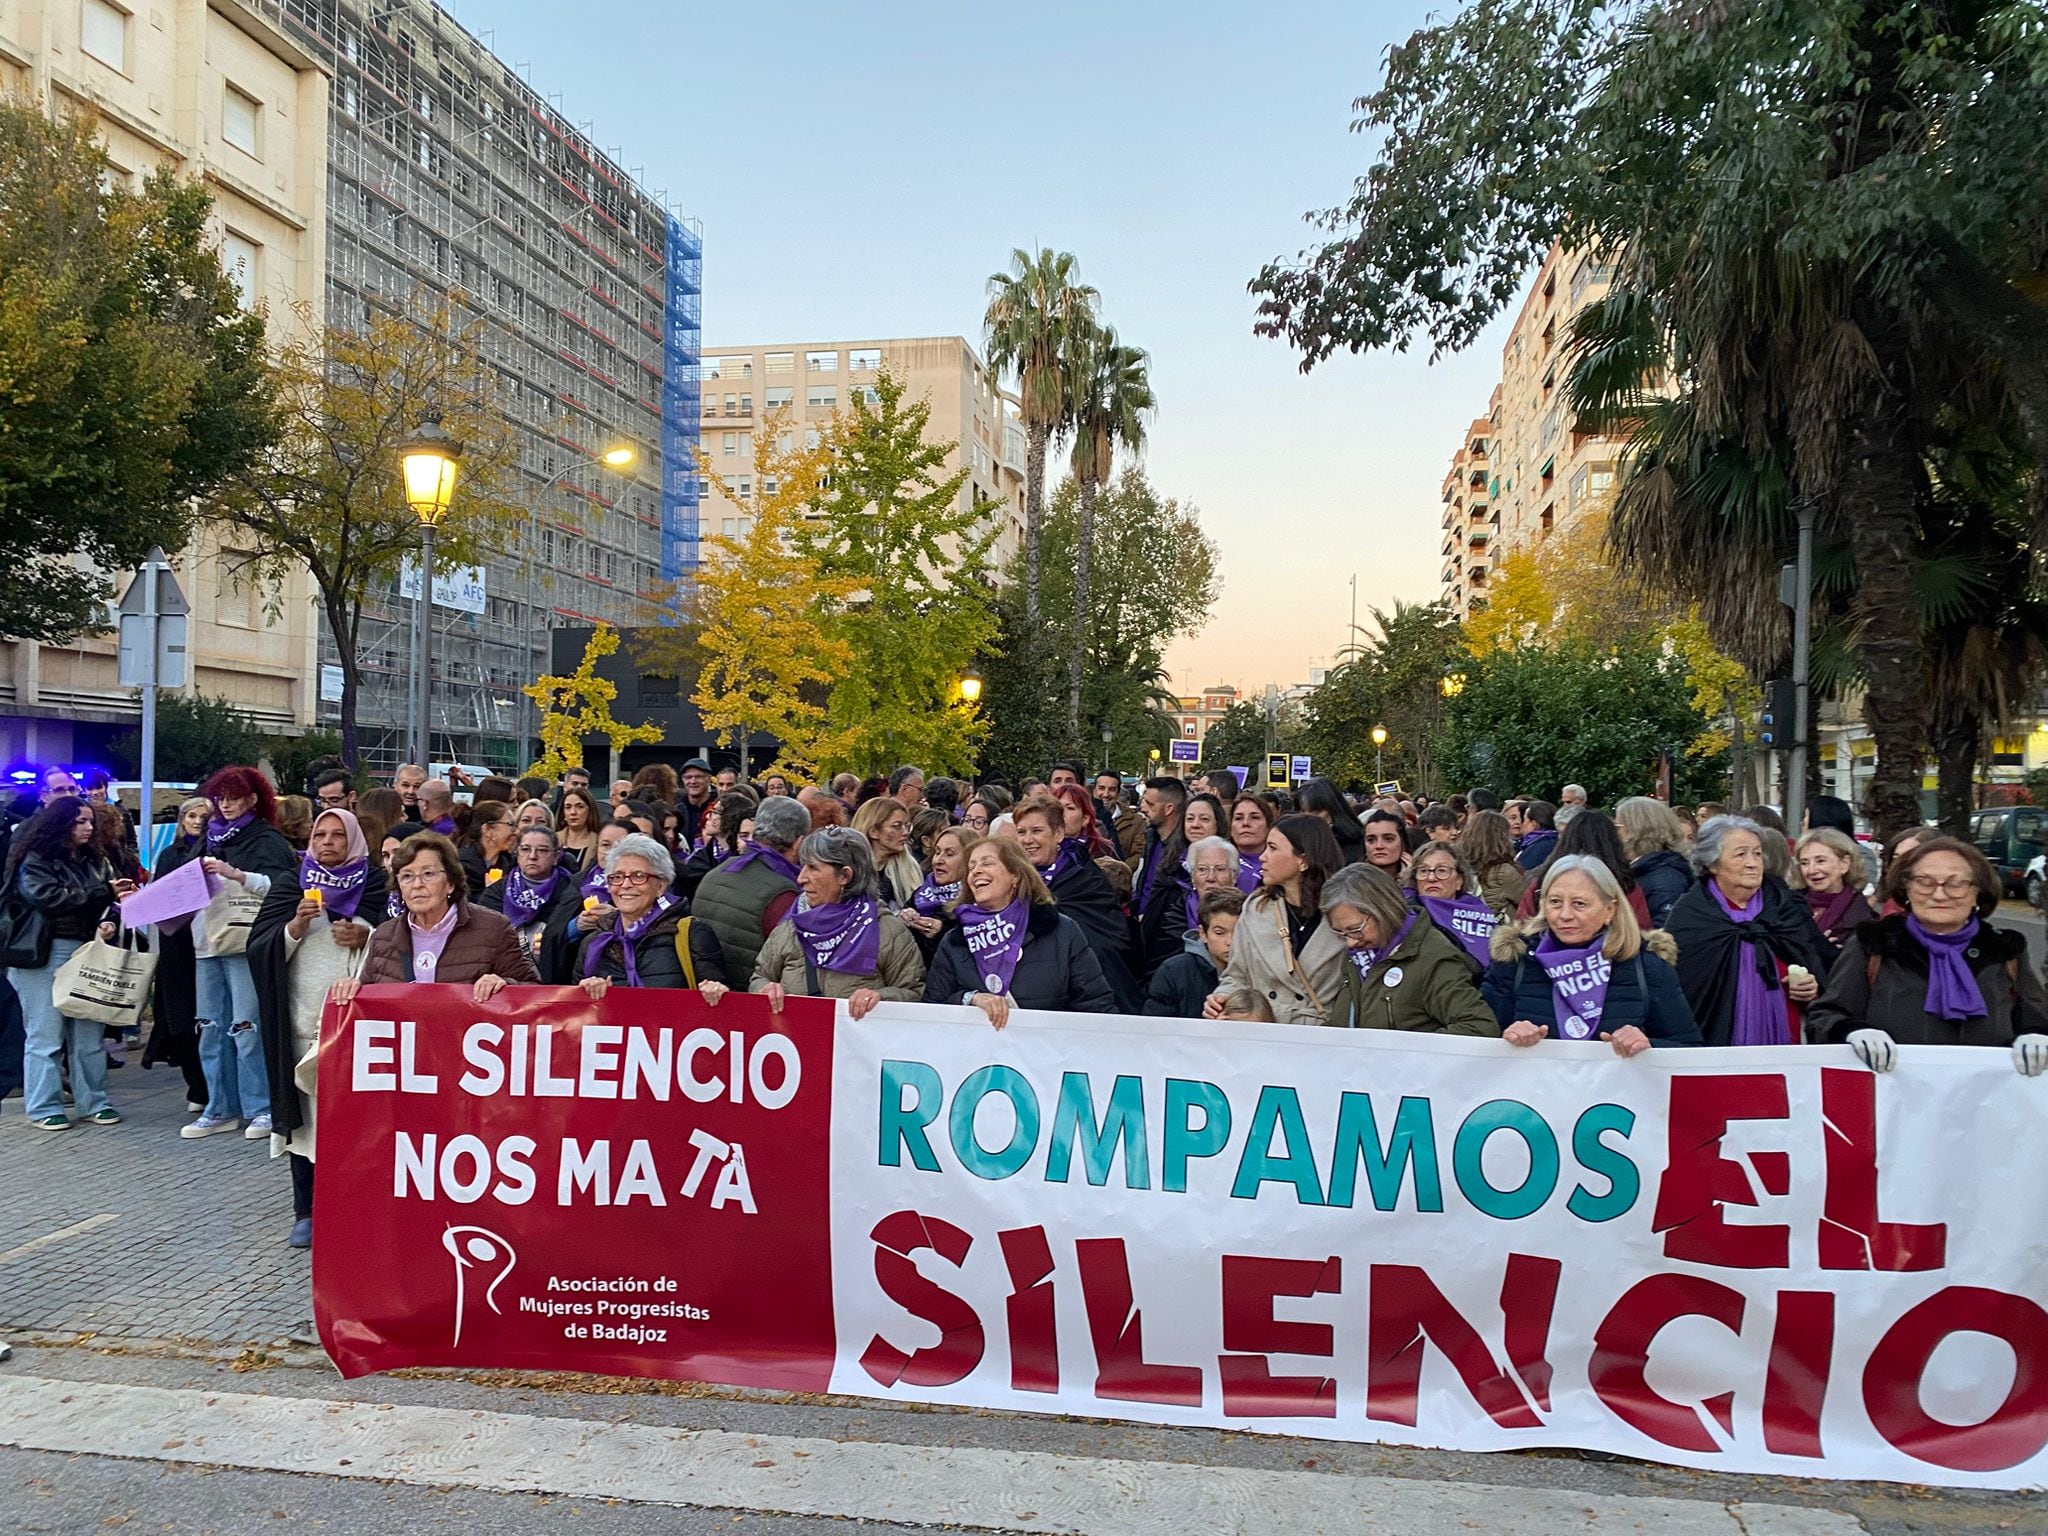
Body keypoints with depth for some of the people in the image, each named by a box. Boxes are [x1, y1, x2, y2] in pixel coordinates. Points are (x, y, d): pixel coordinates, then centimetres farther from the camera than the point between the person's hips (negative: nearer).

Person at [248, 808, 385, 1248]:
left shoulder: (377, 885, 6)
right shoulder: (291, 885, 11)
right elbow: (258, 946, 4)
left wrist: (367, 938, -13)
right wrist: (295, 926, -14)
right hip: (302, 1019, 2)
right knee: (305, 1113, 2)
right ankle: (306, 1211, 10)